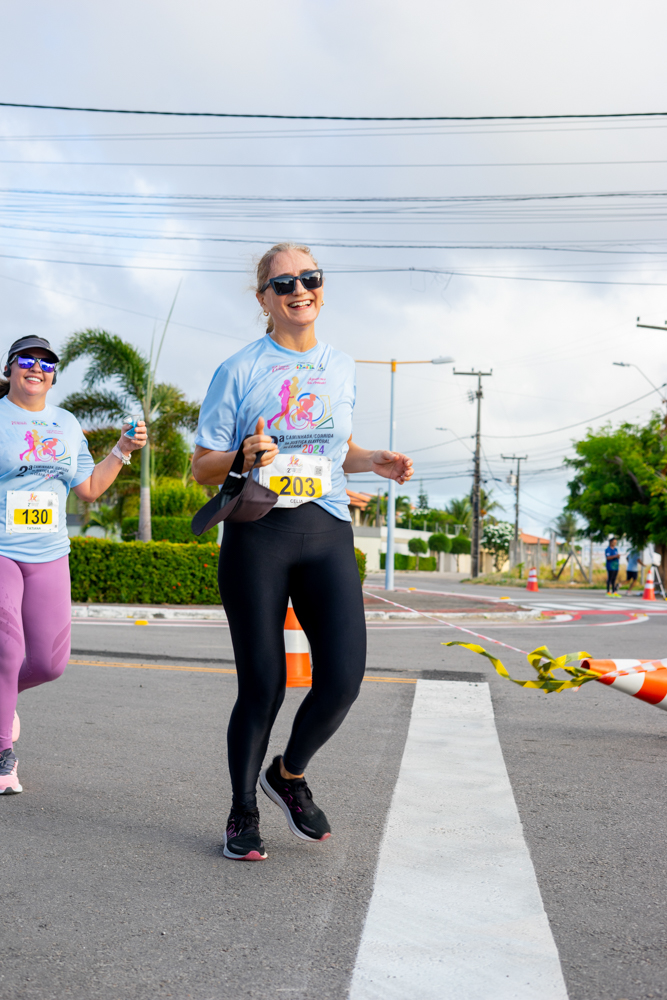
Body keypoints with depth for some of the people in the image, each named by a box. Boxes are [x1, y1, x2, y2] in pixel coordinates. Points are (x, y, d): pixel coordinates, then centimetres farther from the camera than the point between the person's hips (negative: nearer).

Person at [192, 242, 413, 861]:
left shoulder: (341, 368, 15)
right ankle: (243, 813, 23)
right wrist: (242, 457, -18)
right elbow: (201, 467, 2)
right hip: (257, 533, -3)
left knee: (343, 677, -10)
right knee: (261, 685, -1)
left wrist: (375, 461, 7)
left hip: (327, 531, 3)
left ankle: (288, 775, 20)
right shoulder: (240, 370, 2)